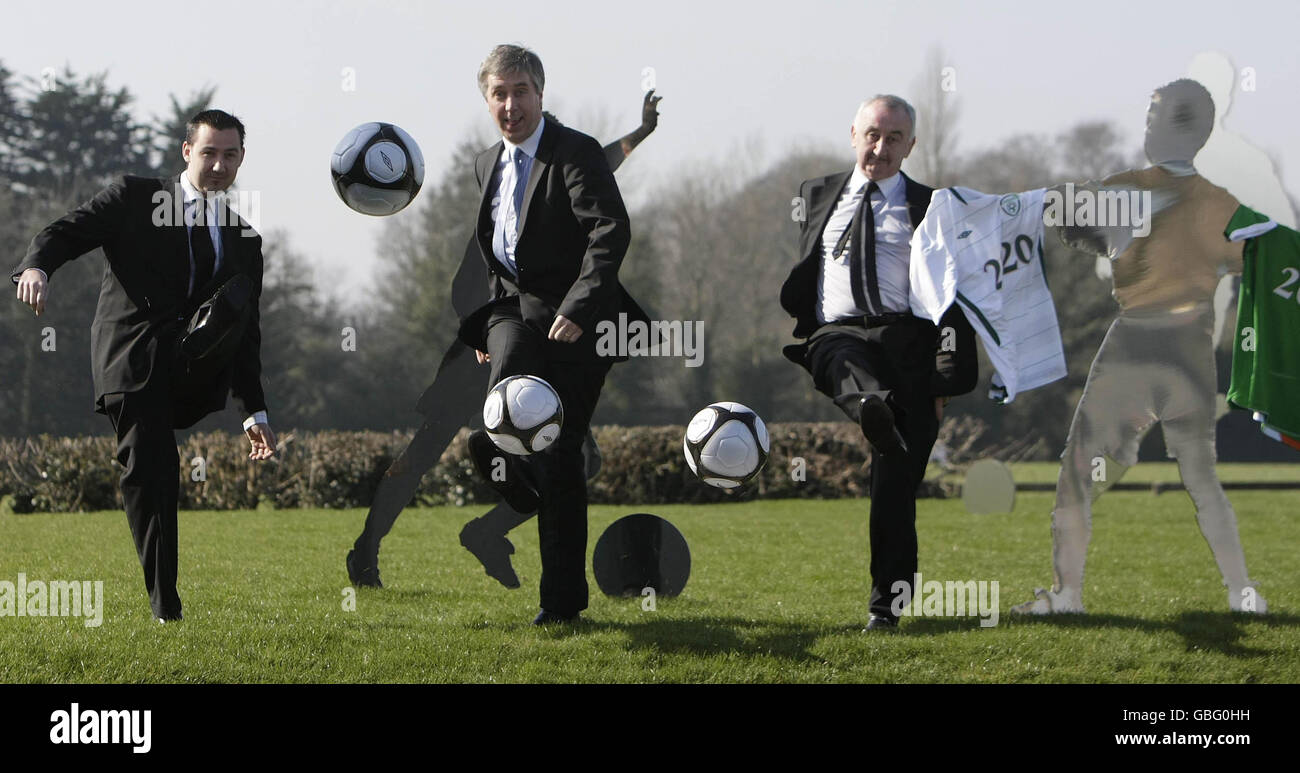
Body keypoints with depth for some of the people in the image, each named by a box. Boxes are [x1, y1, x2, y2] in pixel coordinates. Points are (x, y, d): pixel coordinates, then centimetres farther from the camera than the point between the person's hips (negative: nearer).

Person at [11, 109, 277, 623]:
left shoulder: (243, 240, 20)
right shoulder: (133, 199, 11)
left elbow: (247, 333, 23)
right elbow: (66, 233, -1)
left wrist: (255, 412, 18)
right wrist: (37, 266, -25)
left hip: (196, 373, 2)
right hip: (132, 361, -2)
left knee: (237, 293, -22)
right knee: (147, 471, -11)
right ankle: (165, 607, -2)